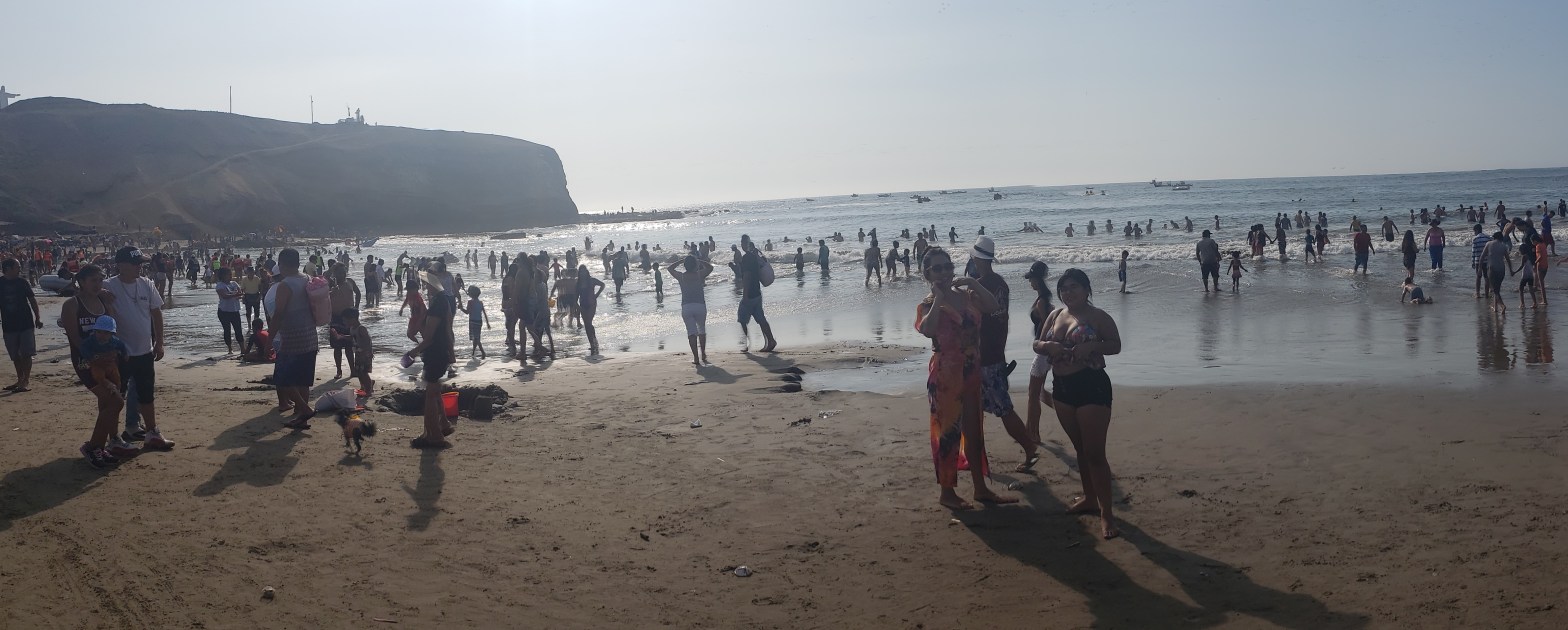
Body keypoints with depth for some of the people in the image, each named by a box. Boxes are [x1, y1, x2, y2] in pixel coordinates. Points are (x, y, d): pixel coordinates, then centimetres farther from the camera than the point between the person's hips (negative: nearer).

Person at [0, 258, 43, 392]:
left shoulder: (23, 283, -1)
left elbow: (32, 300, 3)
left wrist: (37, 317, -2)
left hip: (26, 323, -2)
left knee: (26, 353, -4)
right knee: (15, 355, 9)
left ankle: (26, 381, 0)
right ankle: (20, 380, 19)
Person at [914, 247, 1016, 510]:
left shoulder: (965, 295, 6)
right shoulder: (927, 305, -9)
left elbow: (993, 307, -4)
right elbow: (927, 329, -30)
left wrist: (974, 284, -12)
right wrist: (938, 299, -24)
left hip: (971, 372, 6)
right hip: (945, 375, -6)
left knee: (974, 431, 14)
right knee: (948, 432, 0)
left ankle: (981, 489, 25)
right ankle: (947, 493, 11)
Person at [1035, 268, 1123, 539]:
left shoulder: (1097, 316, -6)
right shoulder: (1056, 315, 11)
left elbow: (1115, 345, -8)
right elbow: (1037, 344, 12)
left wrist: (1091, 346, -25)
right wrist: (1048, 346, -11)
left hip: (1092, 386, -7)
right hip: (1062, 386, 7)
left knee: (1094, 452, -9)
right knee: (1080, 448, 17)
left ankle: (1106, 513, -6)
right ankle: (1090, 499, 31)